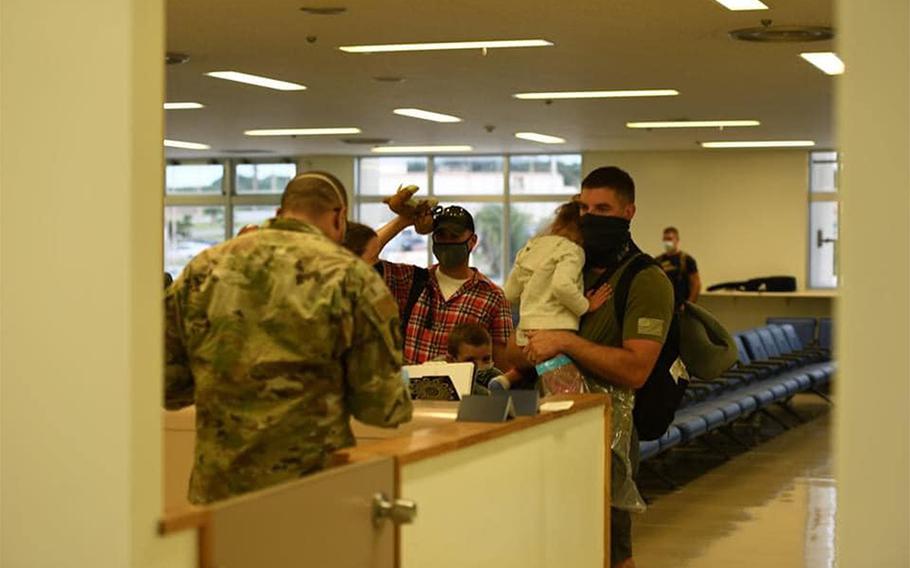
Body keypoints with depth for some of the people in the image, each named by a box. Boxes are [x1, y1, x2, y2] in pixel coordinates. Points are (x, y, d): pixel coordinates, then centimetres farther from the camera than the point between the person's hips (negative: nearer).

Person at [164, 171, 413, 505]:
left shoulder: (203, 268, 4)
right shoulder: (350, 277, -6)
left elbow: (168, 387, 8)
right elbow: (380, 406, -7)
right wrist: (402, 403, 16)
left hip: (216, 489, 3)